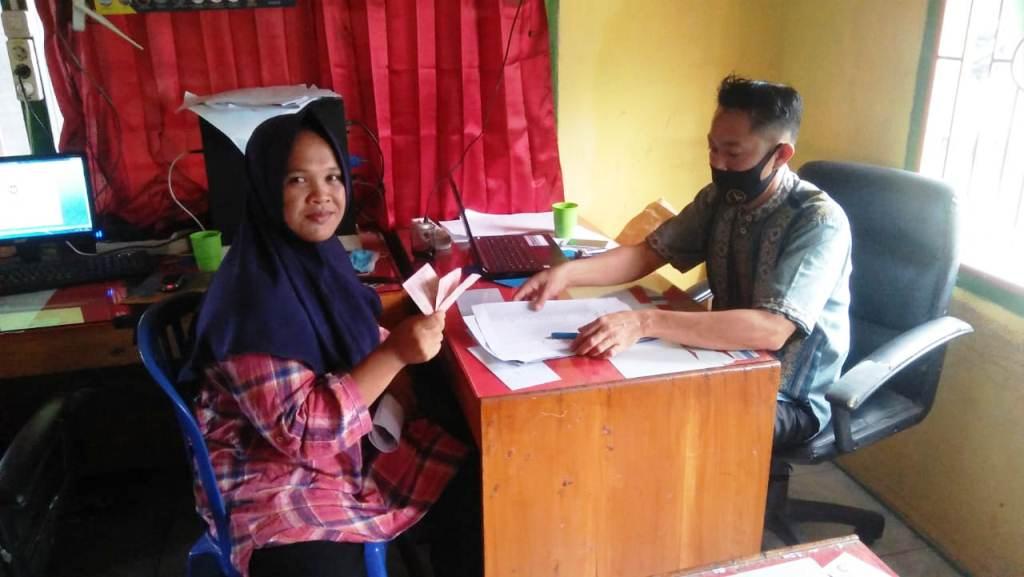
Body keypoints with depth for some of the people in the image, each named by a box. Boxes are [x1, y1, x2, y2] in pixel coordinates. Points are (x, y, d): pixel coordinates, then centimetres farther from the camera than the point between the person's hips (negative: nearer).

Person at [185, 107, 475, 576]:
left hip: (353, 446, 8)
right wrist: (395, 353, -31)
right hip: (274, 478, -7)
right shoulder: (254, 295, -25)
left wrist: (397, 386, -2)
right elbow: (299, 431, -26)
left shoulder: (318, 253, -1)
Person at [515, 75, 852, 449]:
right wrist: (568, 272, -19)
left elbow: (771, 330, -36)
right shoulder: (720, 198, -3)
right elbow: (648, 254, -1)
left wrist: (645, 323, -45)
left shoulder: (819, 221, -24)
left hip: (788, 399, -6)